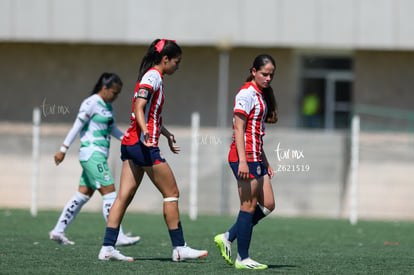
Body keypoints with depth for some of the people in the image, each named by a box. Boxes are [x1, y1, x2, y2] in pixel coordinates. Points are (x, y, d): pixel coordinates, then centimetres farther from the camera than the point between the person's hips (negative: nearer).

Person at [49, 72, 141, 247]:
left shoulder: (108, 106, 17)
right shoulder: (91, 103, -10)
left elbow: (113, 129, 26)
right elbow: (77, 127, -10)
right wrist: (63, 149, -11)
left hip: (99, 156, 9)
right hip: (92, 153, -9)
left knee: (84, 195, 10)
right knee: (109, 193, -12)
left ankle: (58, 231, 15)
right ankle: (118, 237, -15)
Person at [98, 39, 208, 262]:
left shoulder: (153, 77, 20)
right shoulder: (152, 77, -9)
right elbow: (139, 108, -21)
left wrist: (168, 135, 40)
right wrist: (145, 131, -36)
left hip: (130, 143, 9)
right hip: (144, 144, -9)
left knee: (124, 196, 3)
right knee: (171, 193, -1)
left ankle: (107, 248, -2)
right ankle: (179, 248, 3)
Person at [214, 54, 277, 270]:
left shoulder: (262, 95, 18)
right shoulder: (247, 94, -11)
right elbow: (239, 128, -16)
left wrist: (265, 162, 23)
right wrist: (243, 161, -23)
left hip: (255, 158, 10)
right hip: (245, 157, -10)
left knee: (267, 205, 8)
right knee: (249, 207, -5)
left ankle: (227, 238, 14)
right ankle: (242, 259, 1)